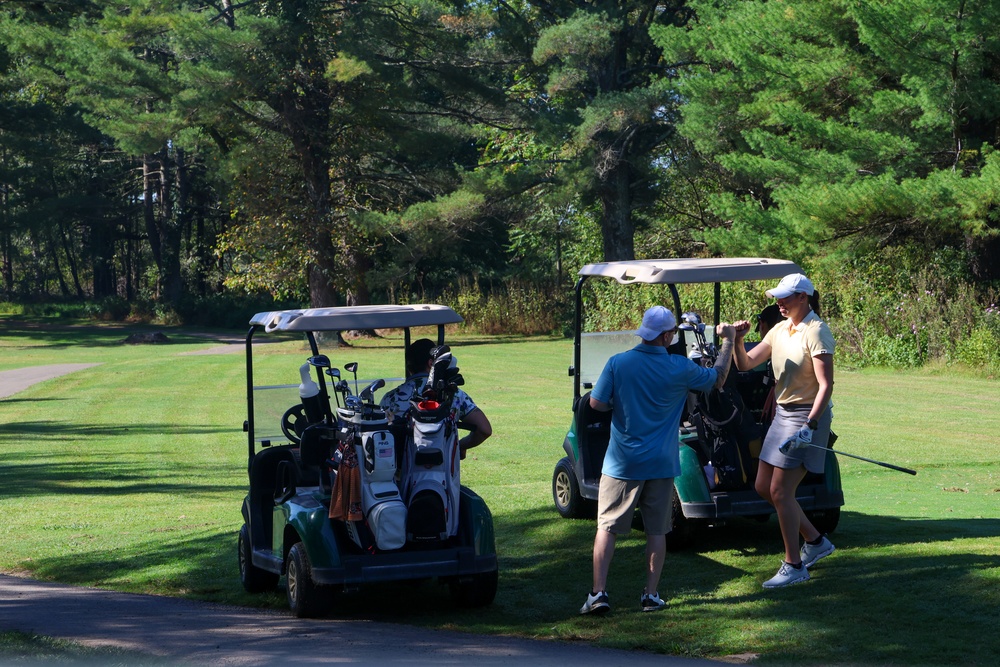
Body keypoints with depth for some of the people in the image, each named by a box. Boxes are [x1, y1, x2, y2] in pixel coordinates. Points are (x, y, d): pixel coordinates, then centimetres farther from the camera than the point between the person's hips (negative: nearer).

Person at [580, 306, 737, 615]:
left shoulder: (617, 363, -9)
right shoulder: (680, 368, -6)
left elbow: (596, 403, -6)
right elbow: (718, 378, 10)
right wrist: (728, 341, 23)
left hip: (622, 462, 0)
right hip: (661, 462, 1)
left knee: (607, 527, 3)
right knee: (657, 531, 10)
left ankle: (598, 593, -5)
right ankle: (651, 595, 11)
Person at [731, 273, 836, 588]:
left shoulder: (816, 332, -15)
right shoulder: (780, 329, 10)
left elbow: (826, 385, -20)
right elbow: (745, 364, 9)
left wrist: (809, 426, -28)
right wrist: (737, 341, -11)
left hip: (807, 416, -9)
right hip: (782, 414, 9)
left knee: (780, 492, -9)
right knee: (764, 487, 11)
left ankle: (794, 565, 2)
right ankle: (815, 541, 25)